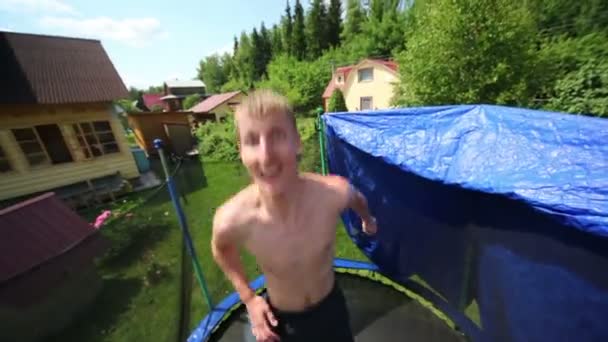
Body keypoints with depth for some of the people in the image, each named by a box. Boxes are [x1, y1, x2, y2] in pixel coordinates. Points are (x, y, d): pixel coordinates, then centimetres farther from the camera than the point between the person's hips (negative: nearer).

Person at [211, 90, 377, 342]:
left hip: (331, 305, 2)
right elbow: (221, 250, -7)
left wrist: (368, 220, 14)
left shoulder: (335, 193, -34)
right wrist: (248, 298, -8)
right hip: (280, 319, 0)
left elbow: (358, 200, -6)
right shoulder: (231, 220, -34)